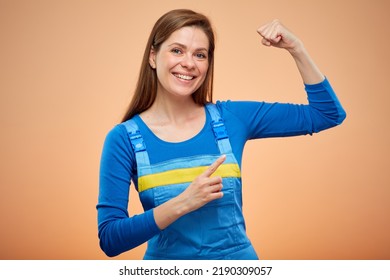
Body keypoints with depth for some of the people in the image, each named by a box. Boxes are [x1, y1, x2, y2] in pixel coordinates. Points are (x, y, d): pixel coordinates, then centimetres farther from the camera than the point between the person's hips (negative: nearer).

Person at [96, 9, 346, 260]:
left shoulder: (231, 118, -5)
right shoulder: (124, 138, -11)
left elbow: (328, 114, 1)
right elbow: (109, 239, -16)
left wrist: (295, 48, -11)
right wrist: (182, 203, -28)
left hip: (237, 255, 2)